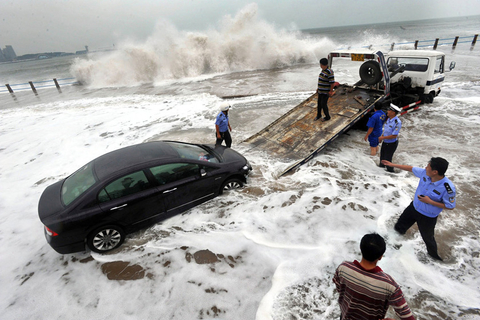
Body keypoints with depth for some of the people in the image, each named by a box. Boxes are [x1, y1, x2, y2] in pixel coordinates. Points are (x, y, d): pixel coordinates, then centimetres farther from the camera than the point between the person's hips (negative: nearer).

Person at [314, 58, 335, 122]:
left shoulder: (329, 72, -21)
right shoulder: (323, 70, 9)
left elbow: (332, 83, -21)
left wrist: (331, 91, -20)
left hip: (326, 92, -9)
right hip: (321, 91, 9)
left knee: (323, 104, -3)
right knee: (319, 103, 14)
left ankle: (327, 117, 15)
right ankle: (318, 115, 31)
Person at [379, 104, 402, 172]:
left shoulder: (397, 122, -27)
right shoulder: (389, 118, -2)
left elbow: (394, 136, -27)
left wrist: (383, 138, -19)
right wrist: (382, 136, 1)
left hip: (391, 144, -8)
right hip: (385, 142, 8)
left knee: (387, 159, 4)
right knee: (382, 157, 23)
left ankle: (390, 171, 27)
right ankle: (381, 167, 46)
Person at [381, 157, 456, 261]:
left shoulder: (448, 188, -32)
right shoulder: (424, 173, -19)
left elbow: (450, 206, -21)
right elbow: (411, 168, -3)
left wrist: (430, 201, -28)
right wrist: (392, 165, 1)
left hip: (428, 217, -5)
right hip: (414, 207, 5)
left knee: (427, 237, 16)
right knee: (402, 223, 27)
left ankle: (433, 254, 45)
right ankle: (399, 231, 60)